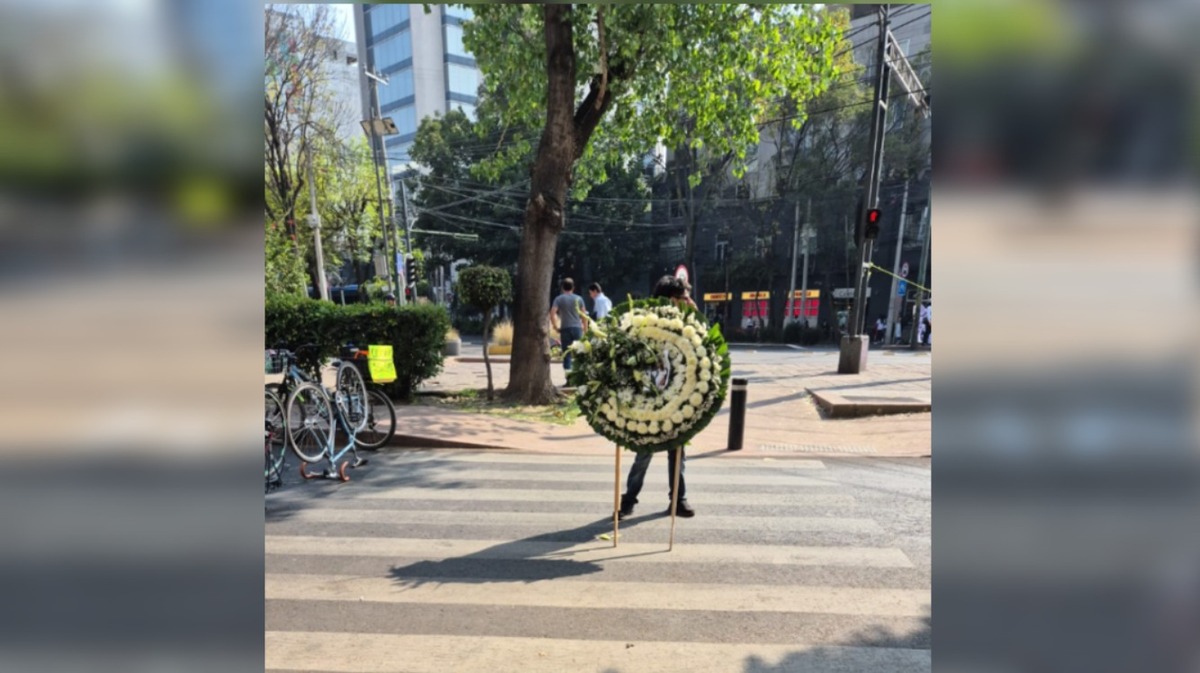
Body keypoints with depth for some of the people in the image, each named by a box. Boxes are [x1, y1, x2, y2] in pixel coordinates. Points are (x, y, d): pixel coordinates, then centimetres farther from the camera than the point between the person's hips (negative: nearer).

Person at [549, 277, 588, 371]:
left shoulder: (559, 299, 0)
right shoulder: (579, 298, 7)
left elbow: (552, 313, -10)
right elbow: (584, 315, 6)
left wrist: (556, 327, -1)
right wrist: (585, 328, 12)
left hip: (565, 328, -2)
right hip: (577, 328, 2)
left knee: (566, 352, 2)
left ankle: (567, 370, 0)